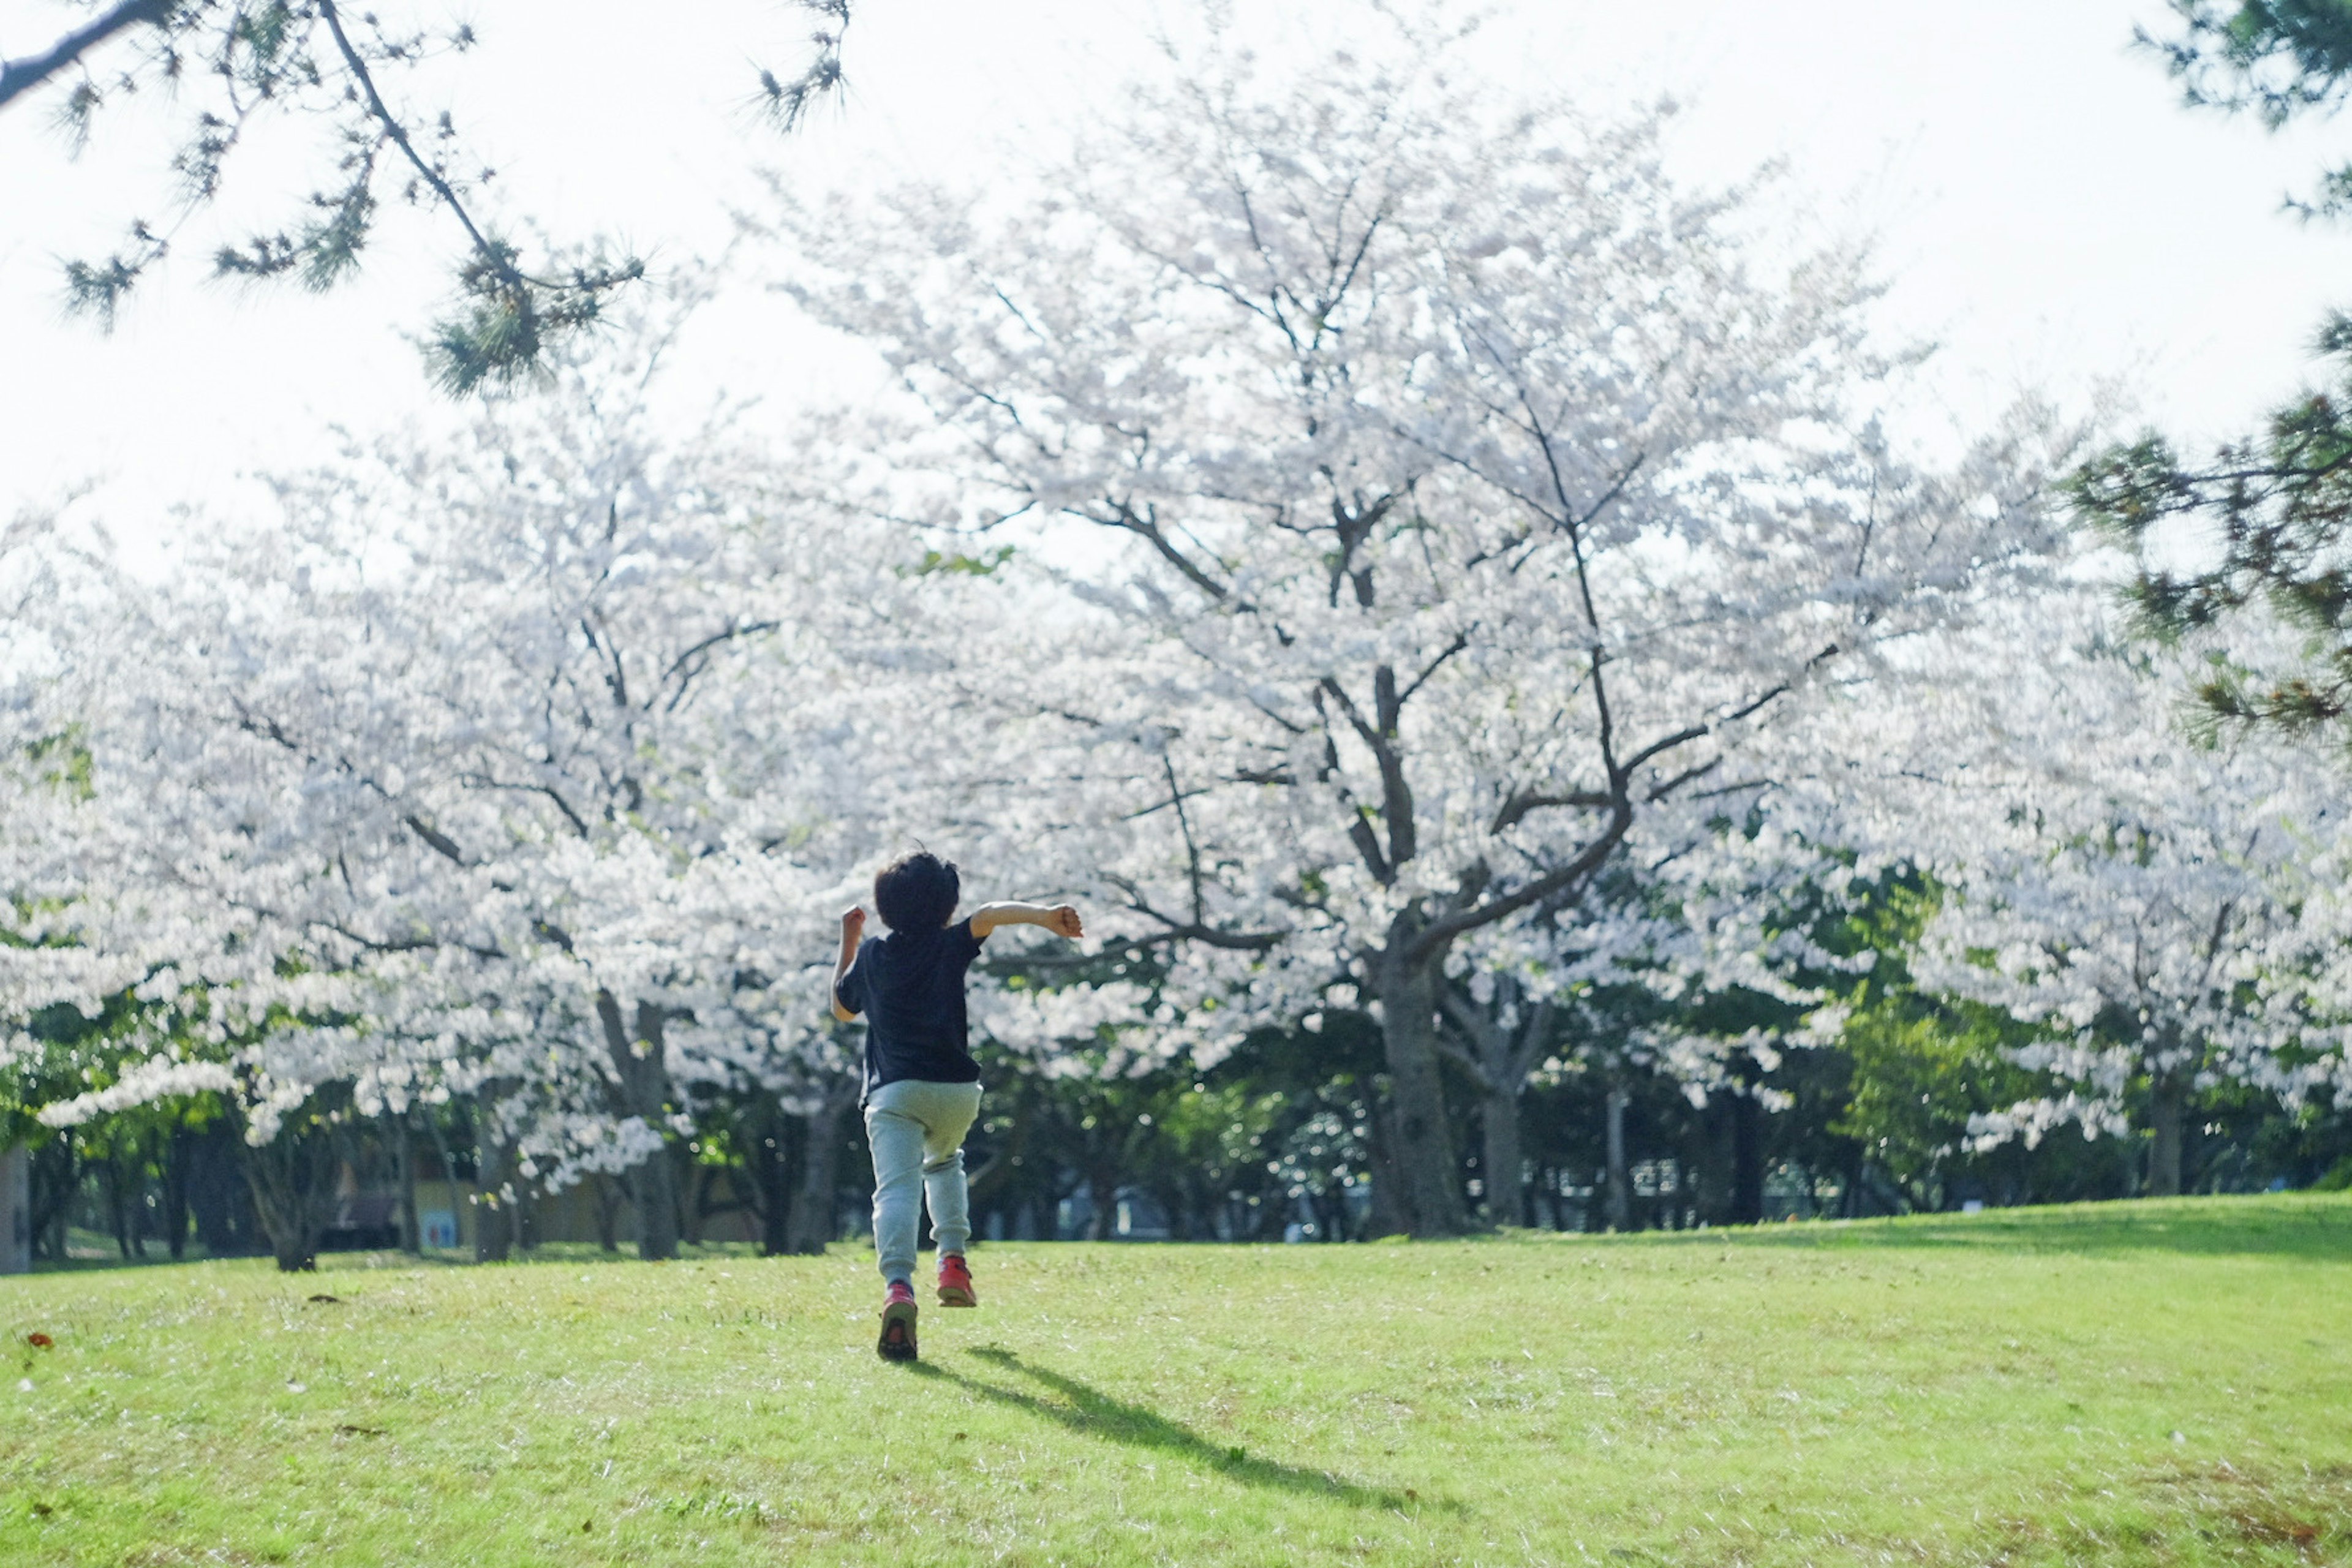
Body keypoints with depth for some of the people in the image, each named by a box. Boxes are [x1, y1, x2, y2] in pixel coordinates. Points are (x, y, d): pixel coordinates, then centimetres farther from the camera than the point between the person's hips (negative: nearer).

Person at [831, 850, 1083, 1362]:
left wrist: (847, 944, 40)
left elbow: (842, 1009, 31)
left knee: (897, 1187, -15)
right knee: (943, 1162, 31)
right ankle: (953, 1261, 15)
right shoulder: (949, 945, 8)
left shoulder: (870, 955, 14)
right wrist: (1045, 915, -28)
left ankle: (898, 1287, -40)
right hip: (956, 1089, 1)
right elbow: (989, 914, -12)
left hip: (893, 1093, -1)